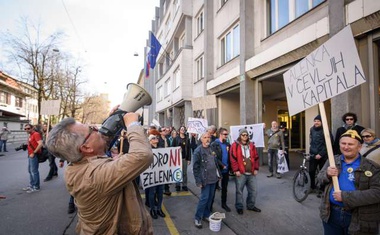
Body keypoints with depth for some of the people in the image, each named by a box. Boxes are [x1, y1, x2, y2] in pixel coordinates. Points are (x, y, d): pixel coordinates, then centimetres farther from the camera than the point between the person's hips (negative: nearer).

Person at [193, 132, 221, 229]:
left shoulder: (212, 148, 7)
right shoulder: (198, 151, -12)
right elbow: (195, 167, -12)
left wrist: (219, 174, 13)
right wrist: (198, 180, -15)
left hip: (213, 178, 6)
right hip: (205, 179, -6)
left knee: (210, 198, 14)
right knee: (204, 198, -4)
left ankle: (206, 215, 30)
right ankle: (197, 218, 11)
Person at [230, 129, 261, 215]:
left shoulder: (251, 145, 10)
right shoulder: (235, 145, -6)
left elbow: (256, 157, 13)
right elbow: (233, 159, -11)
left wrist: (256, 168, 7)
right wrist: (236, 170, -14)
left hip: (251, 173, 5)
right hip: (240, 173, -5)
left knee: (253, 190, 14)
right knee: (239, 191, 6)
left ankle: (251, 205, 33)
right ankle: (239, 207, 23)